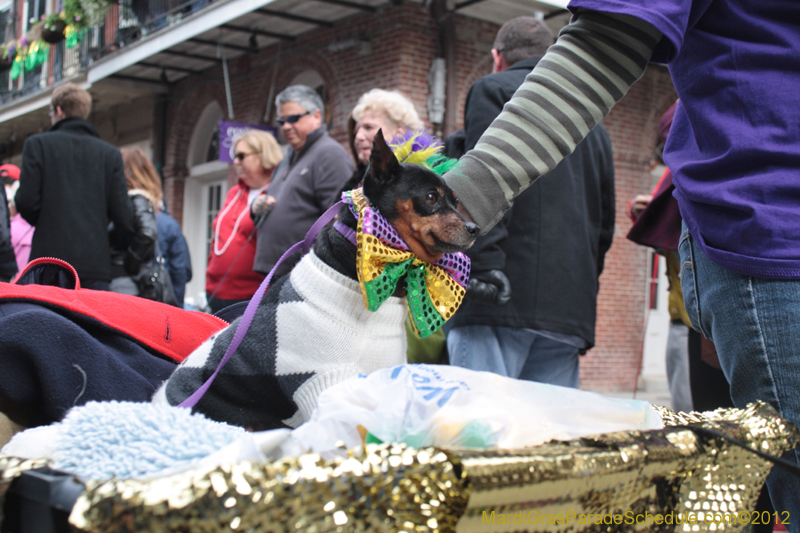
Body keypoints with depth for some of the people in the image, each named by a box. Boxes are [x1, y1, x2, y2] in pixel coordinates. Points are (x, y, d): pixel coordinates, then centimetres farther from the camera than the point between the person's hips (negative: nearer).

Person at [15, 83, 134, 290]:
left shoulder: (37, 144, 3)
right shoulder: (110, 153, 9)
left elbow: (26, 201, -4)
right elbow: (121, 211, 3)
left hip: (51, 258, -2)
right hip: (96, 262, 2)